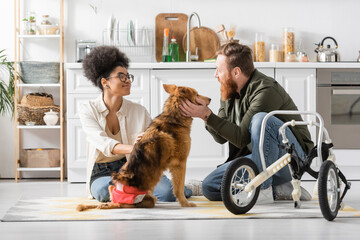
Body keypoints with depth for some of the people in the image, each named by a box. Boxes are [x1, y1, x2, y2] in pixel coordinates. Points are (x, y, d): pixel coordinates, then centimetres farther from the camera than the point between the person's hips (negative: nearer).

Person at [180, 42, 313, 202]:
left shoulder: (266, 91, -22)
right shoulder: (229, 93, 5)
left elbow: (242, 137, -25)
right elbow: (221, 138, 7)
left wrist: (207, 115, -27)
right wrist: (206, 116, -12)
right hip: (257, 158, 8)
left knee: (261, 119, -35)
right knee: (210, 186, -7)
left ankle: (263, 187, -24)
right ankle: (277, 190, -4)